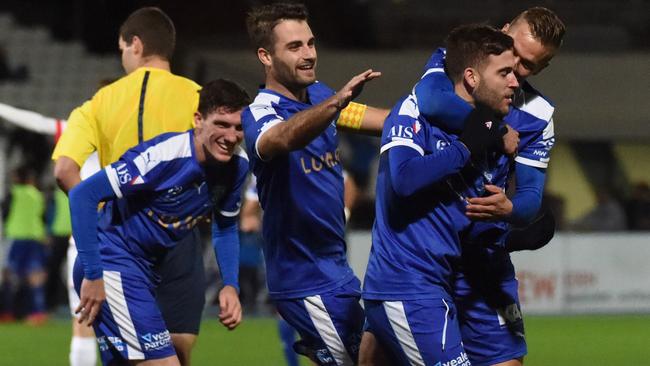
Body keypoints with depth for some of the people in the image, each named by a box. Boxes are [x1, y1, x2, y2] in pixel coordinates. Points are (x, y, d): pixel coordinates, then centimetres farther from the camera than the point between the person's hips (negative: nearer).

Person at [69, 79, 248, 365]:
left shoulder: (237, 167, -2)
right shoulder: (164, 155, -24)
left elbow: (225, 229, 17)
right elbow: (82, 194, -23)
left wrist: (230, 286, 1)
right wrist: (93, 275, -23)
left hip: (148, 267, 8)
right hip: (111, 264, -8)